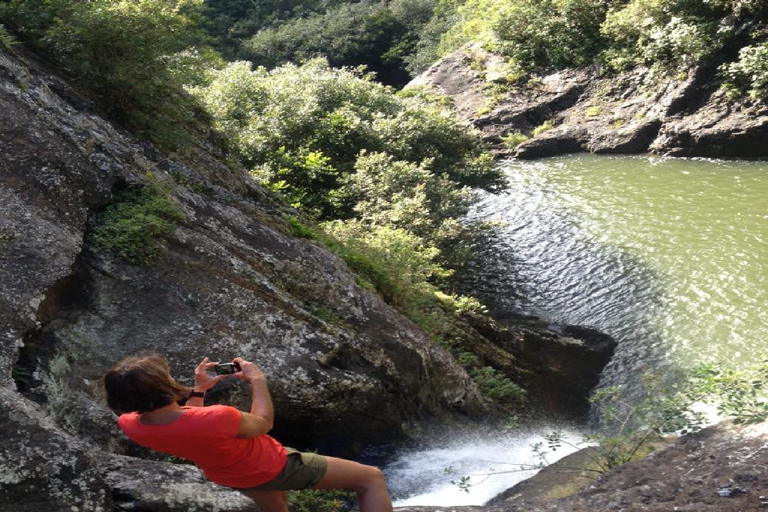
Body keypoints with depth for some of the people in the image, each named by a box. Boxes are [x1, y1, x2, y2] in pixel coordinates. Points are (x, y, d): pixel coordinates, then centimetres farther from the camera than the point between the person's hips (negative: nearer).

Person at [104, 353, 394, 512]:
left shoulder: (129, 425, -21)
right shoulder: (216, 418, -42)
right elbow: (262, 424, -18)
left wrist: (199, 390, 3)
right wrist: (258, 381, -7)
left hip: (229, 476, 7)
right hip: (272, 468, -7)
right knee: (371, 478, -1)